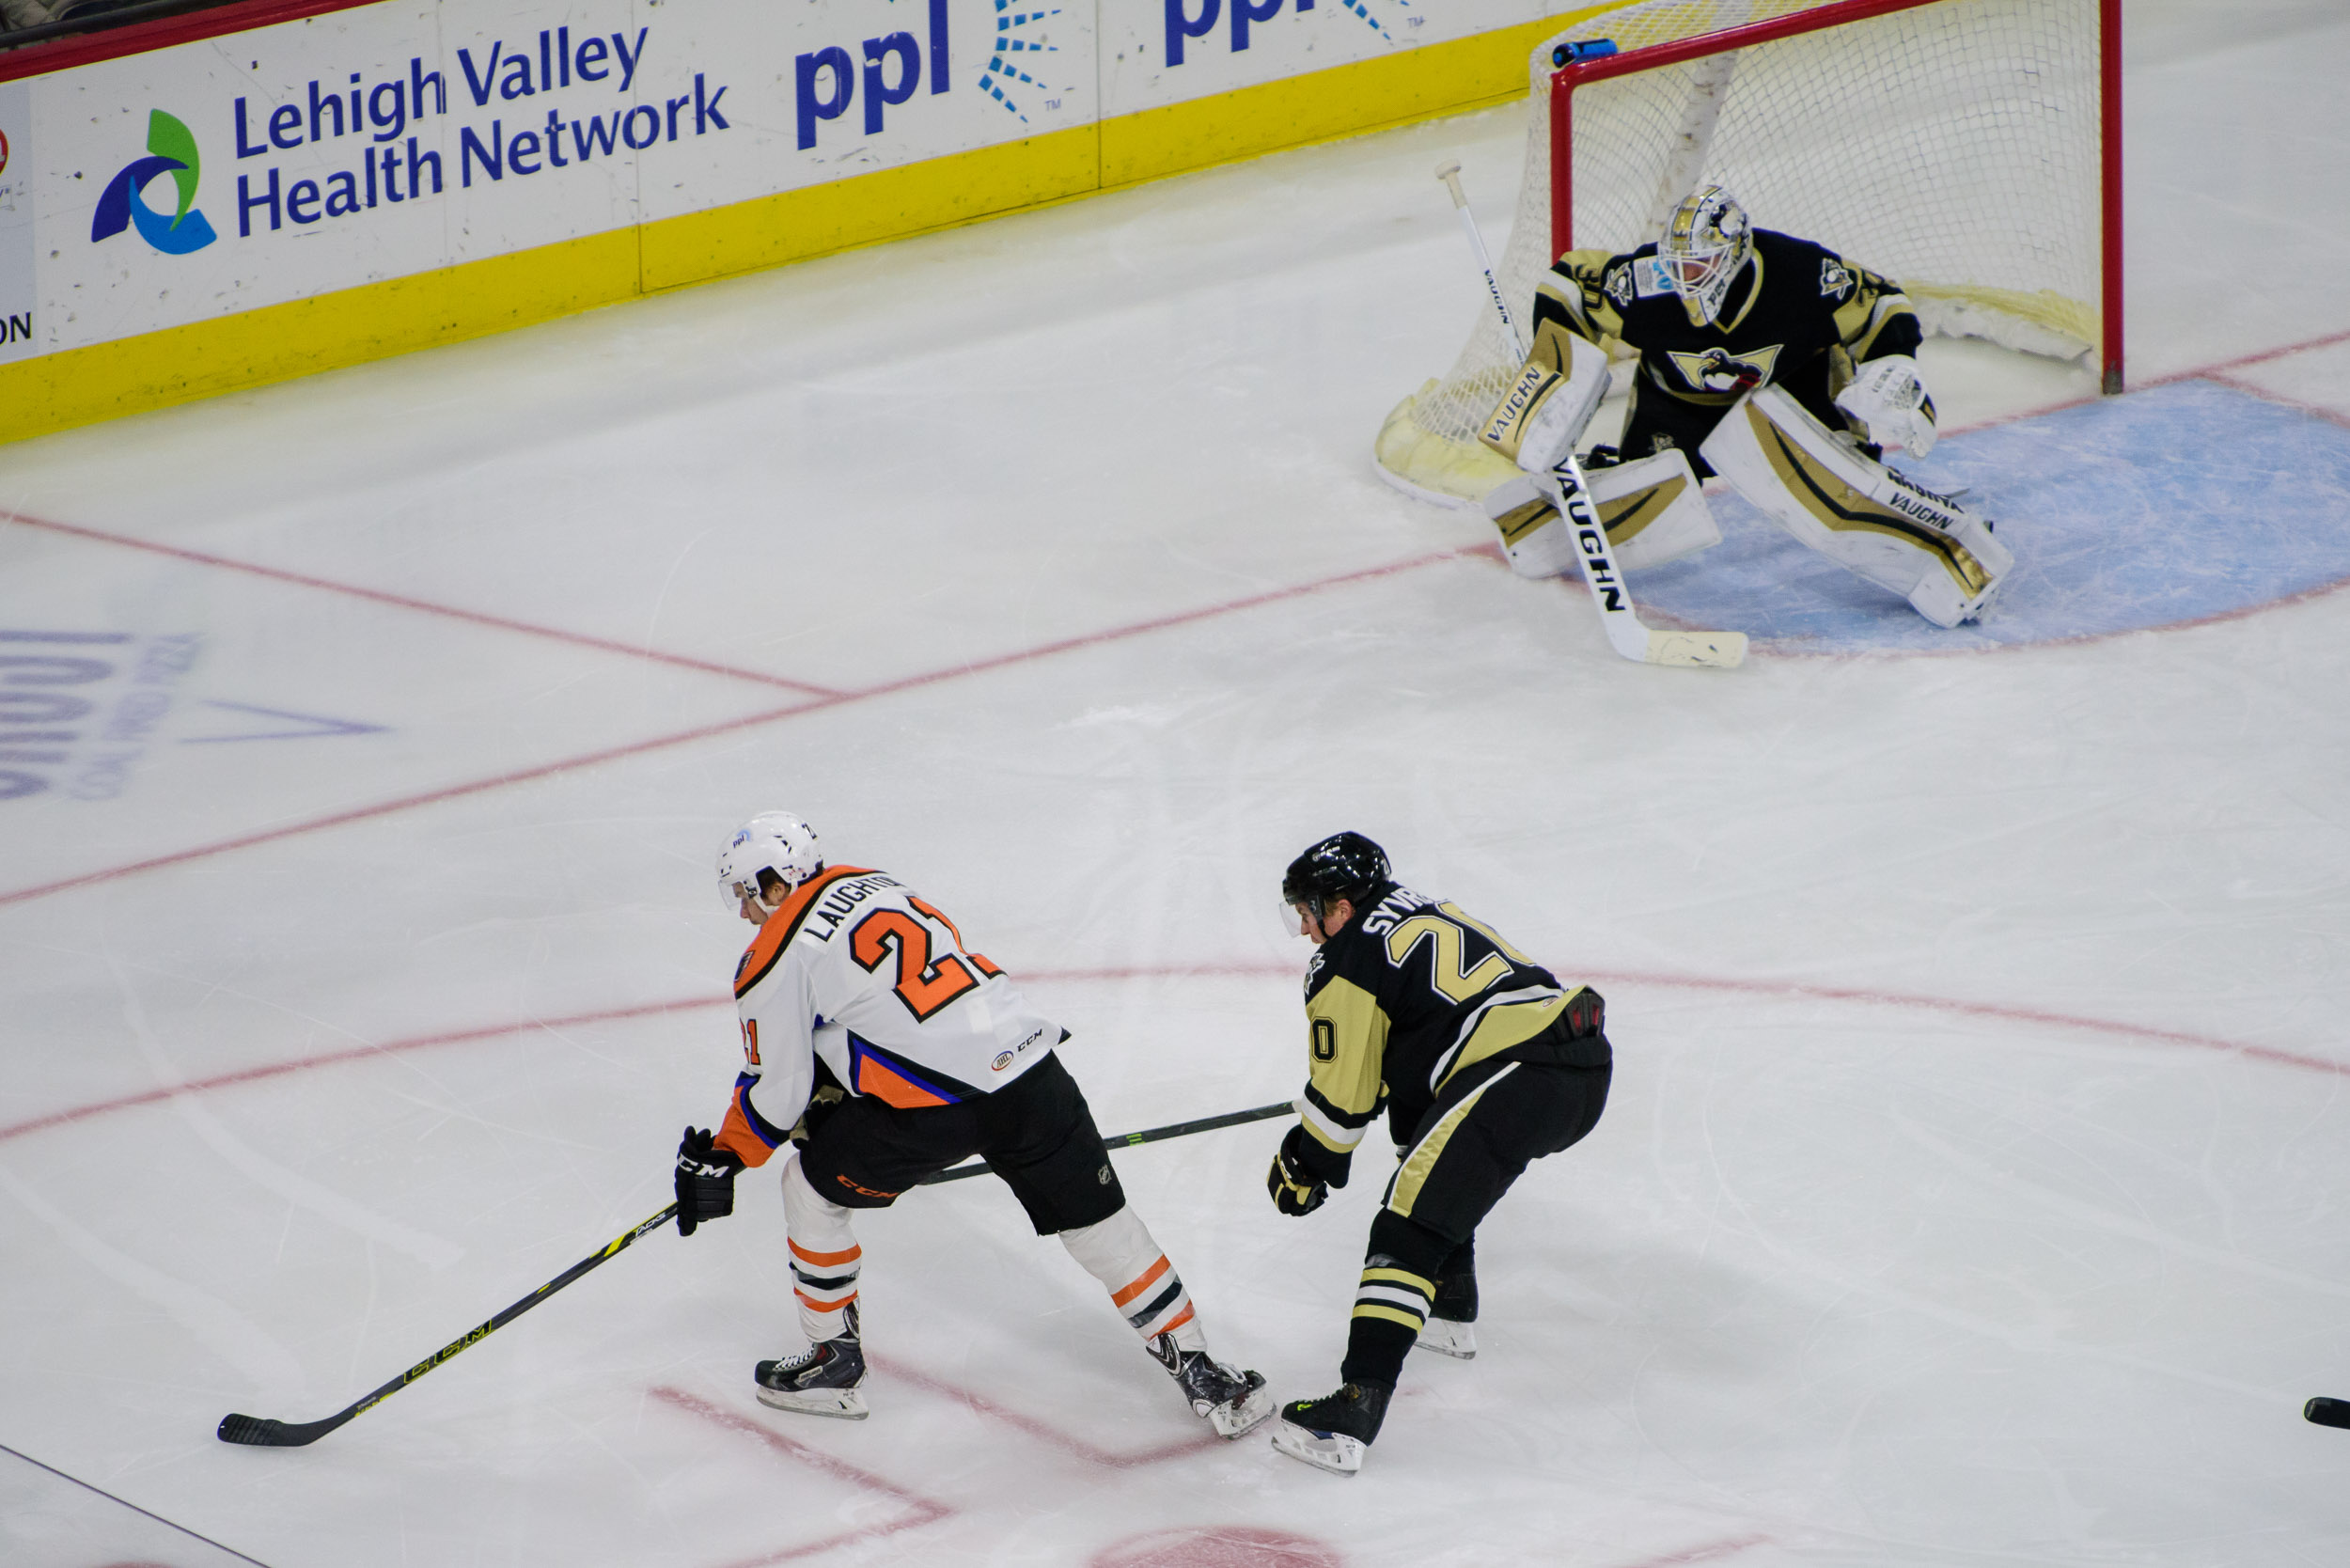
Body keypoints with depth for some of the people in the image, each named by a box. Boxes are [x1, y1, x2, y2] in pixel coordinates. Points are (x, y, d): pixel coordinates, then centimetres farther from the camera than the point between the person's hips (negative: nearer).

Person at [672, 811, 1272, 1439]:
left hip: (931, 1104, -6)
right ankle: (1198, 1369, 18)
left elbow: (776, 1093, 5)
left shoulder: (774, 959, 0)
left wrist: (721, 1158, 19)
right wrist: (830, 1093, 37)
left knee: (812, 1191, 18)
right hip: (1028, 1064, 6)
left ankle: (833, 1362, 27)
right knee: (1098, 1220, 16)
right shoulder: (873, 884, 21)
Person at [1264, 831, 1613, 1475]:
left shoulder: (1346, 963, 0)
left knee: (1409, 1227, -12)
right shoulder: (1427, 913, 27)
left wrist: (1306, 1168, 21)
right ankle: (1450, 1315, 48)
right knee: (1436, 1170, 34)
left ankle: (1356, 1408, -24)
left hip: (1517, 1080, -10)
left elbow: (1343, 1097, 4)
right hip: (1589, 1062, 10)